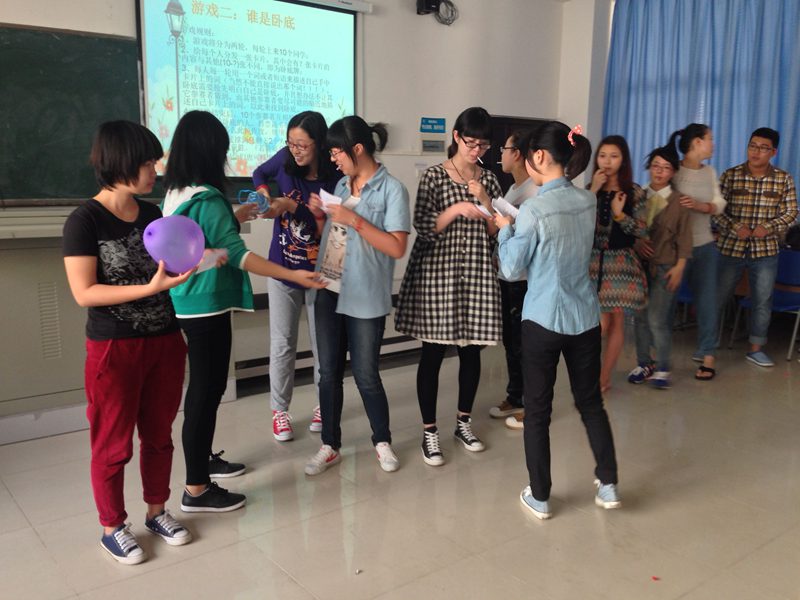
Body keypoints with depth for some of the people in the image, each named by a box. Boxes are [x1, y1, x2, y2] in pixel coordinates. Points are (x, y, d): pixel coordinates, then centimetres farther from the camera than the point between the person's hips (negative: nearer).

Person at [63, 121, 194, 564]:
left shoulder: (152, 213, 5)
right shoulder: (84, 220, -13)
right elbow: (84, 293, -17)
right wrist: (149, 288, -25)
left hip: (165, 341, 6)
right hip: (114, 349, -5)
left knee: (158, 435, 16)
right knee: (113, 444, 9)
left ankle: (157, 512, 34)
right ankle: (112, 528, 27)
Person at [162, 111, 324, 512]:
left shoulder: (176, 194, 8)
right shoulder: (207, 199, -20)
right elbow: (237, 254, -24)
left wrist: (237, 217, 29)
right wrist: (292, 274, -24)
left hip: (190, 304, 10)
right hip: (207, 306, -10)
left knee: (206, 386, 21)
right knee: (206, 390, -2)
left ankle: (203, 459, 37)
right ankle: (196, 490, 8)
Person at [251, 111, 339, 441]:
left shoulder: (334, 178, -16)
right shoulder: (286, 159, -7)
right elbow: (261, 173, 13)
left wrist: (290, 206, -29)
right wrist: (264, 191, -6)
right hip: (281, 270, 2)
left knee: (322, 342, 12)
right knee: (282, 344, 8)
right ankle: (279, 410, 23)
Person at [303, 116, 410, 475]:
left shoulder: (391, 189, -9)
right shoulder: (342, 184, 12)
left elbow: (397, 248, -16)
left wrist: (355, 220, -19)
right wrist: (320, 214, 1)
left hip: (364, 297, -6)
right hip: (329, 291, 6)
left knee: (365, 375, 4)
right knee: (329, 373, 10)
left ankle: (382, 442, 26)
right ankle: (330, 446, 24)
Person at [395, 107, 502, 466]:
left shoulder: (489, 180, 9)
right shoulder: (434, 176, -4)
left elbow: (497, 231, 6)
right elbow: (423, 228, -10)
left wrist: (483, 200, -8)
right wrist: (457, 209, -22)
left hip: (476, 272, 4)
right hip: (436, 271, -4)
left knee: (472, 349, 10)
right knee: (433, 352, 0)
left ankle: (464, 422, 28)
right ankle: (429, 431, 12)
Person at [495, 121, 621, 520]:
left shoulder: (533, 210, -17)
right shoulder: (589, 201, 2)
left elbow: (511, 269, -9)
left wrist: (504, 228, 5)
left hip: (543, 321, -5)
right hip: (585, 318, 6)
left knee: (537, 411, 8)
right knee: (591, 403, 19)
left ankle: (540, 497, 19)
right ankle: (608, 486, 28)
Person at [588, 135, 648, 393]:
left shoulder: (634, 192, 0)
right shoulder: (590, 189, 5)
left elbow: (641, 231, -4)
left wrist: (619, 214, -18)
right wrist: (593, 192, -12)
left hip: (621, 261, 0)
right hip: (593, 259, 0)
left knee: (616, 321, 3)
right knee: (601, 321, -4)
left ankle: (603, 378, 14)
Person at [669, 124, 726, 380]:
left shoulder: (710, 172, 10)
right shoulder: (672, 171, -10)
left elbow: (719, 205, 5)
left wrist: (699, 206, -16)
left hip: (705, 246, 6)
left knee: (707, 301, 5)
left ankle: (707, 356, 14)